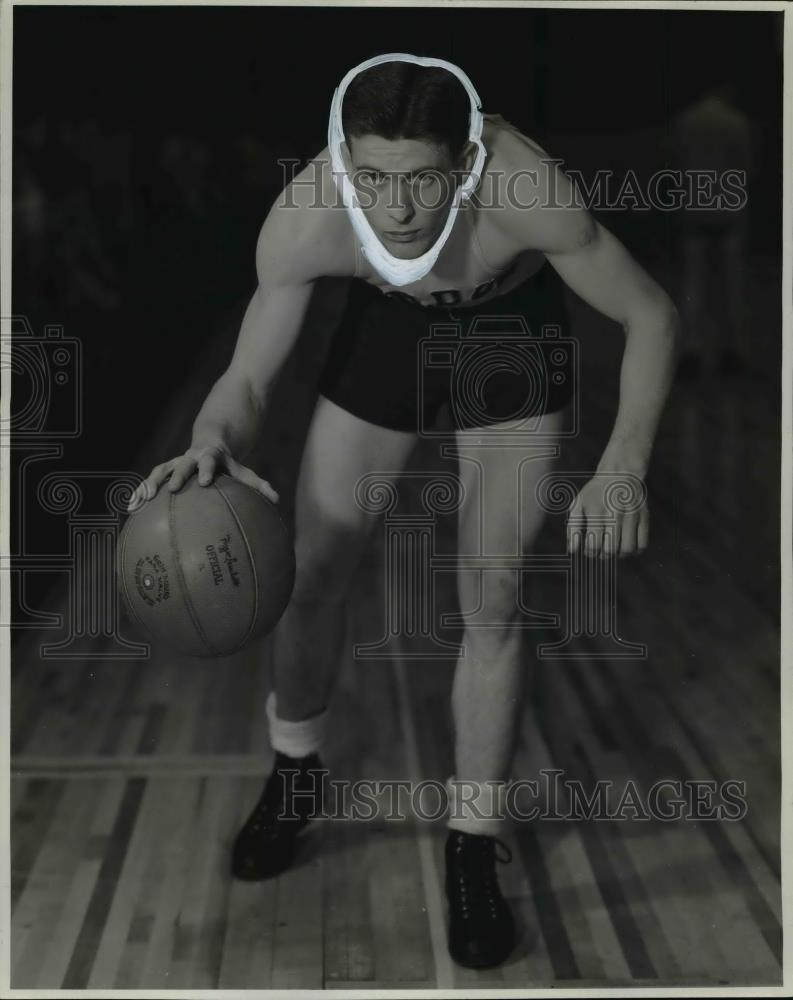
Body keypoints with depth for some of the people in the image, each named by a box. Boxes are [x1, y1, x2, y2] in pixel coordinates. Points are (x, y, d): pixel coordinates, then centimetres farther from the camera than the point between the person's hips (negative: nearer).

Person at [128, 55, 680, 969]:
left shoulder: (527, 192, -40)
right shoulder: (302, 220, -34)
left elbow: (651, 315, -26)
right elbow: (247, 381, -24)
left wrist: (625, 462, -38)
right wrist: (213, 440, -48)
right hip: (389, 322, 2)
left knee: (492, 601, -9)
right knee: (312, 574, 3)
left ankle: (472, 851, 8)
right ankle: (294, 775, 32)